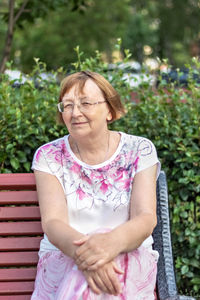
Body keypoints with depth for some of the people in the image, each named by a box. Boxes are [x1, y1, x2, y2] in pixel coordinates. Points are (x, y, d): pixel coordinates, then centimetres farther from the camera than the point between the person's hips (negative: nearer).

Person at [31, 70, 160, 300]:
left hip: (130, 257, 1)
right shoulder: (48, 156, 3)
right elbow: (52, 222, -10)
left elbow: (146, 219, -10)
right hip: (62, 258, -1)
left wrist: (114, 241, -34)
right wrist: (80, 250, -34)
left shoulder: (139, 150, 2)